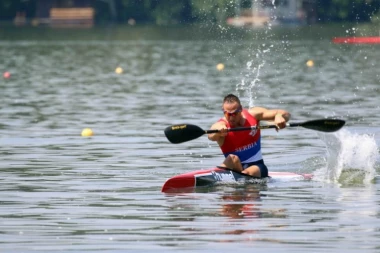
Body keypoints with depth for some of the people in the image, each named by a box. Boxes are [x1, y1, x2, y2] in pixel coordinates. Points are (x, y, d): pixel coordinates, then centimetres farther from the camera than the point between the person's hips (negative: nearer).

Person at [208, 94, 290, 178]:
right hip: (235, 167, -2)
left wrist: (279, 116, -29)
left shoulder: (252, 114, -3)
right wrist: (218, 131, -60)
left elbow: (285, 114, -4)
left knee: (248, 173, -32)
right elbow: (211, 137, -36)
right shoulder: (221, 126, -11)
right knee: (232, 158, -35)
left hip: (256, 166, 2)